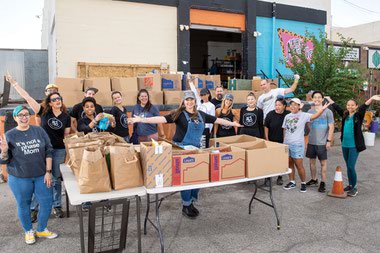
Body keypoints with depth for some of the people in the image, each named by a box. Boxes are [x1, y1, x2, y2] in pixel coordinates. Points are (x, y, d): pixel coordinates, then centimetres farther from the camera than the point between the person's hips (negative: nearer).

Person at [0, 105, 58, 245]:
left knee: (47, 202, 8)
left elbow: (48, 151, 0)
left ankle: (42, 229, 31)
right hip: (19, 178, -1)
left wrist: (48, 172, -4)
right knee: (23, 205, 13)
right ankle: (28, 231, 36)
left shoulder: (39, 131, -2)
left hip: (41, 175, 2)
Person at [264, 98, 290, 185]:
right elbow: (266, 127, 0)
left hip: (283, 142, 0)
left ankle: (280, 177, 24)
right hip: (271, 141, 0)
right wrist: (267, 139, -3)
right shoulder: (270, 114, -7)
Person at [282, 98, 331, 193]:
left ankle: (303, 183, 15)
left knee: (299, 165, -2)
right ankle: (292, 182, 25)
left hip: (298, 144, -5)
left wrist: (322, 109, -35)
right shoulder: (287, 116, 10)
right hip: (287, 144, 5)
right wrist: (284, 141, 13)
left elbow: (314, 116, -20)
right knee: (289, 164, 12)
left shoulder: (303, 115, -5)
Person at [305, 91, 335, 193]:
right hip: (311, 142, 5)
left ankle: (323, 183, 10)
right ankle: (314, 180, 27)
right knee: (312, 161, 12)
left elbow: (331, 127, -5)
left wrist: (329, 140, -11)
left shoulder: (328, 112, -5)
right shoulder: (310, 111, 7)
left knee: (323, 163, 3)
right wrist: (307, 137, 9)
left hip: (322, 142, -4)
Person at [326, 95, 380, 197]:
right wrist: (329, 99, 25)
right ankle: (350, 185, 25)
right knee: (348, 166, 13)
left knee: (351, 166, -7)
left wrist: (372, 99, -39)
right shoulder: (345, 115, 7)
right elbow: (336, 107, 18)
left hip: (354, 145, -5)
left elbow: (363, 107, -23)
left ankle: (354, 187, 7)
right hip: (345, 145, 5)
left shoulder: (358, 115, -6)